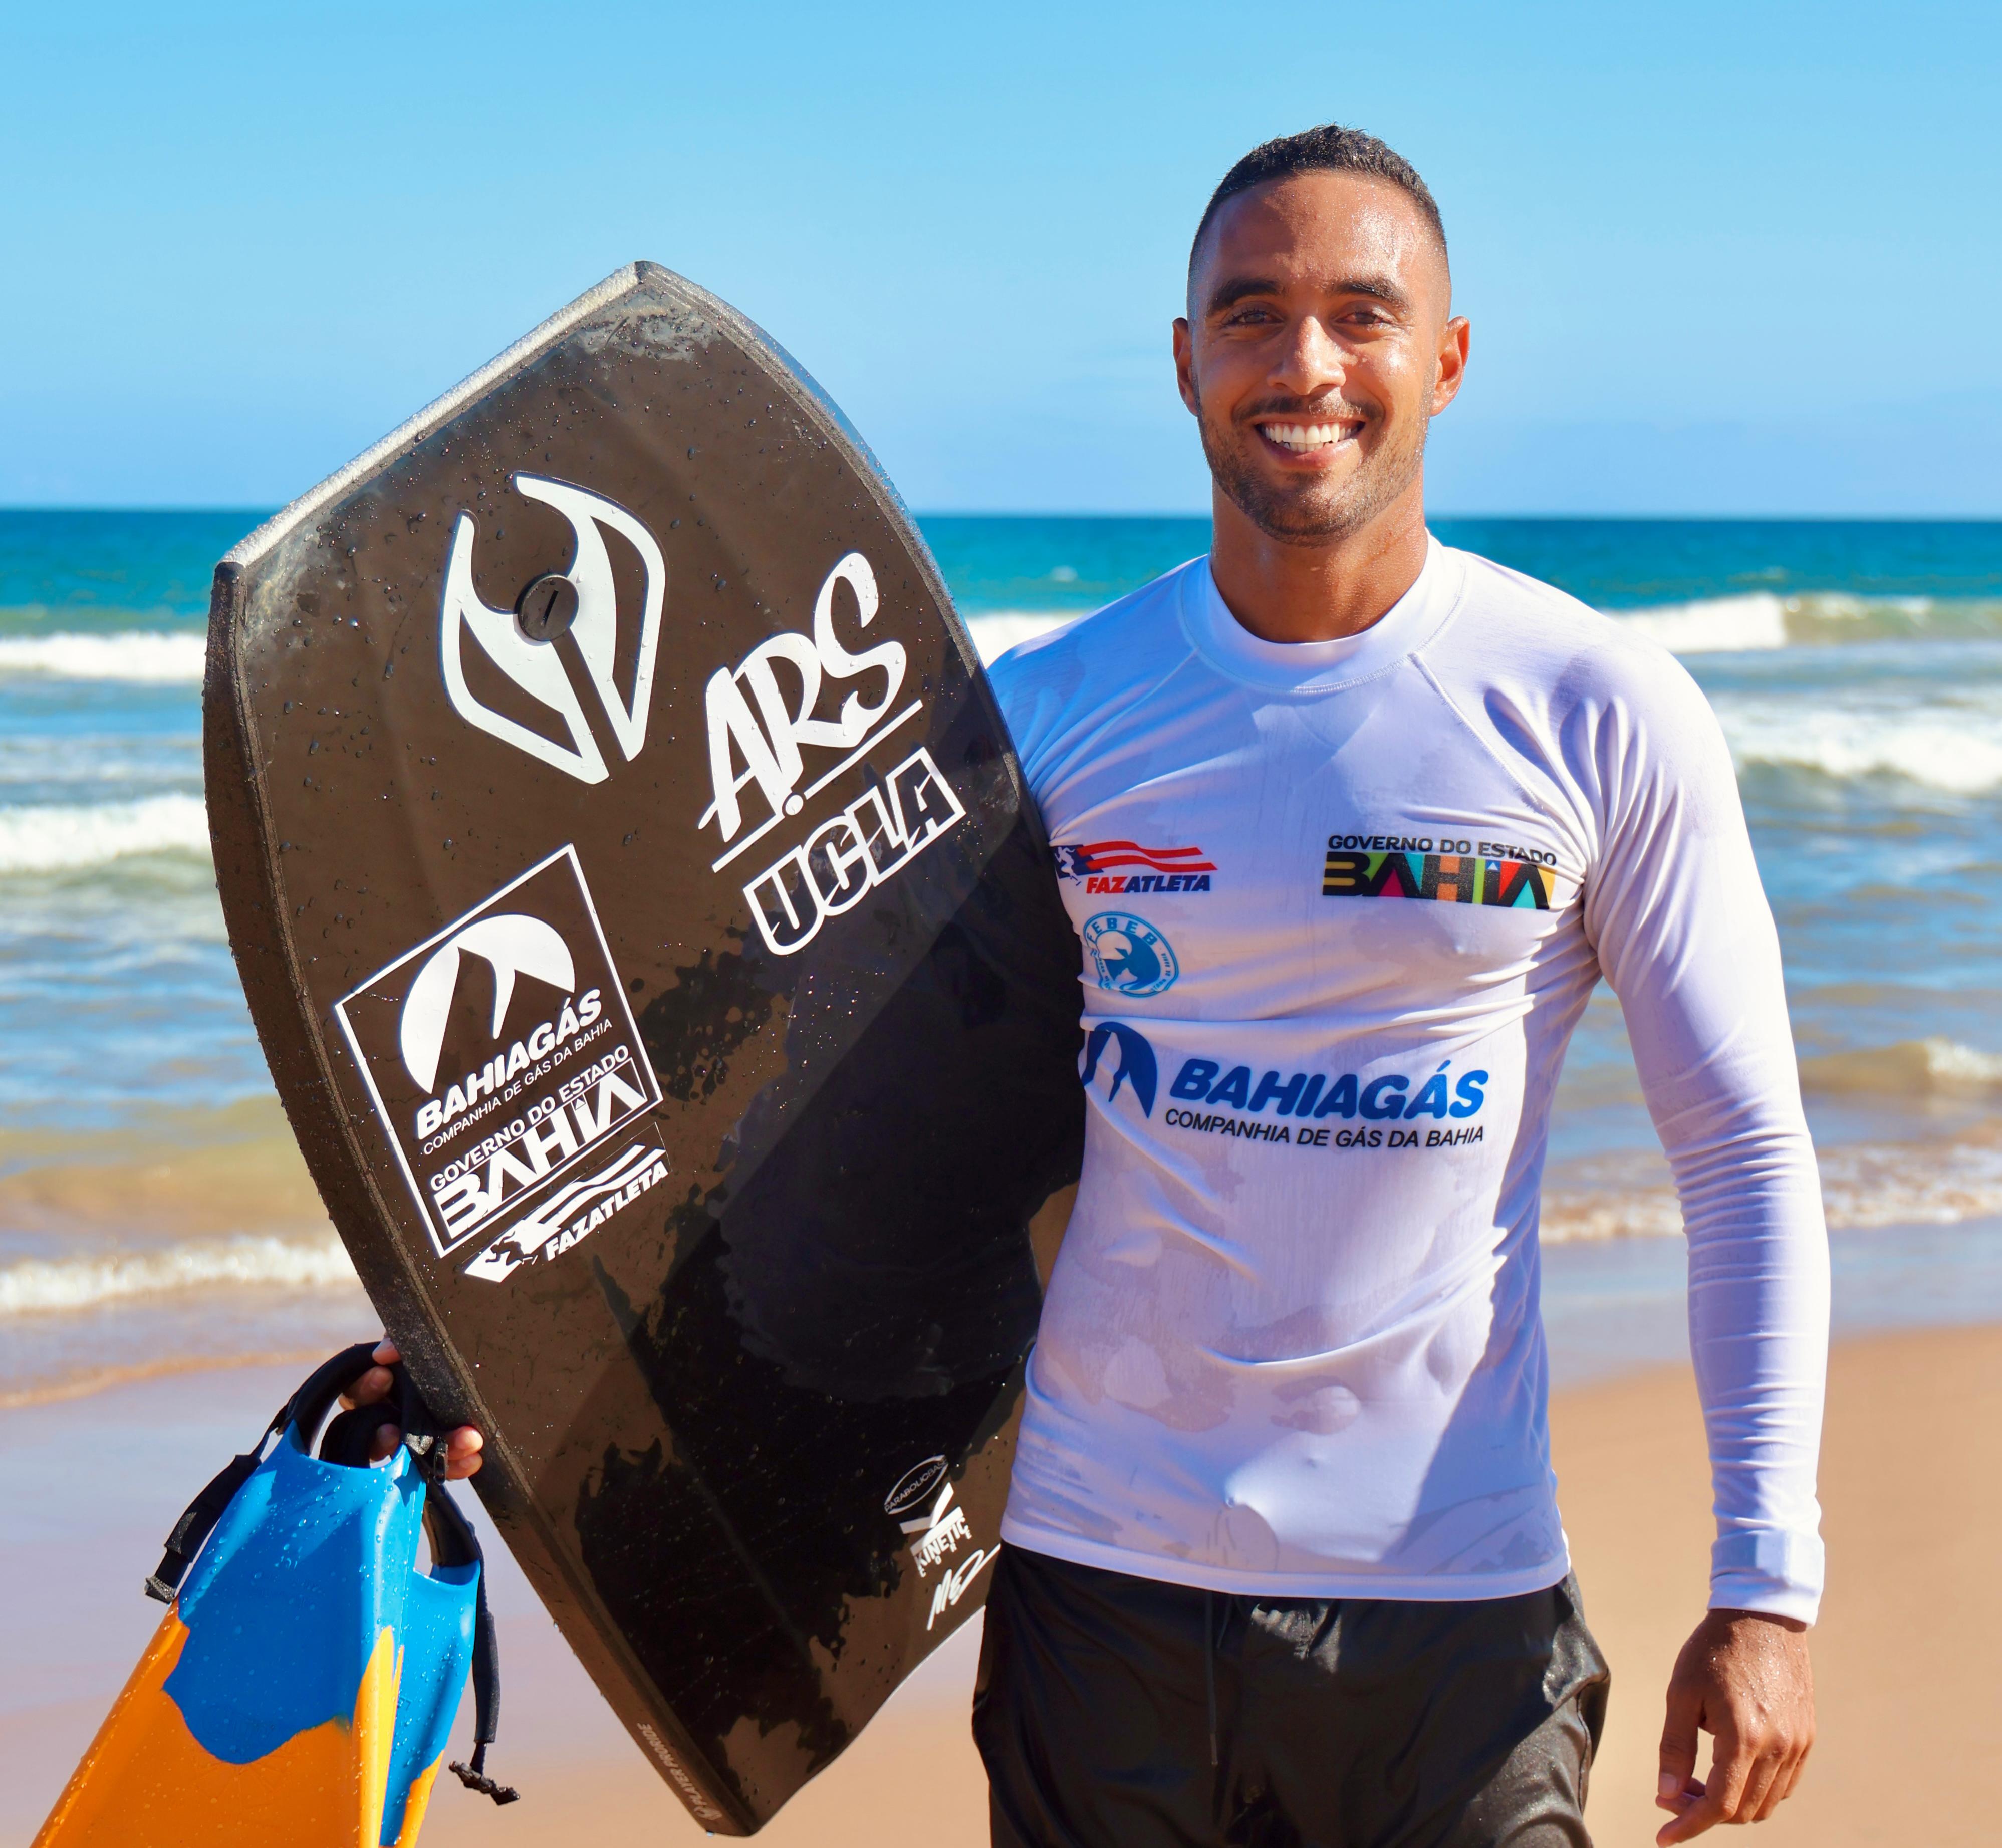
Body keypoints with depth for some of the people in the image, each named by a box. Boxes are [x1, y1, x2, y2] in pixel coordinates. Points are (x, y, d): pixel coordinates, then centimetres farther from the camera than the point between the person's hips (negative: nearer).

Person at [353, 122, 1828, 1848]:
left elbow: (1746, 1156, 0)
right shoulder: (1043, 716, 0)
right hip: (1097, 1572, 1)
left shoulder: (1594, 712, -3)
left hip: (1453, 1596, -1)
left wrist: (1766, 1586, -6)